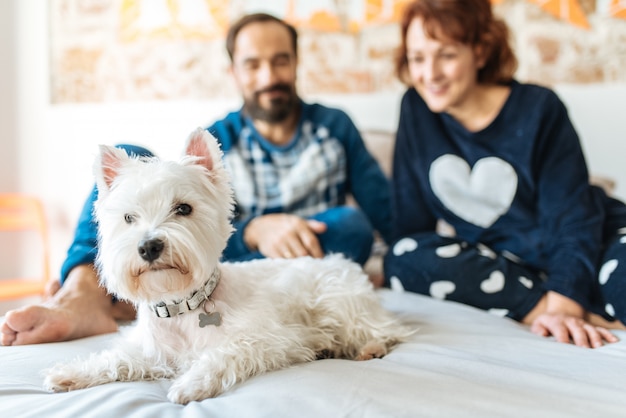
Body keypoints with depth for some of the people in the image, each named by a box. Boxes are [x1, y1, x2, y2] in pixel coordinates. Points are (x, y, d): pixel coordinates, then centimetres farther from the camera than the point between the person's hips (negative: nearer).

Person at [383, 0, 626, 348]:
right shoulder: (415, 108, -3)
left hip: (583, 249, -5)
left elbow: (573, 219, -14)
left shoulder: (539, 109, -10)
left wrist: (563, 309, -28)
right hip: (491, 258, 5)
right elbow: (411, 217, -2)